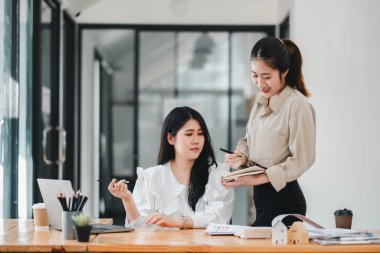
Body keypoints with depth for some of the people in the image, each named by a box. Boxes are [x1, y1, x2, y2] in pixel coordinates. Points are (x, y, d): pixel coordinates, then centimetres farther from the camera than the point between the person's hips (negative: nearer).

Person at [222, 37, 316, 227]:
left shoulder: (298, 106, -16)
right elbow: (249, 139, 18)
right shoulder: (262, 99, 10)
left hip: (284, 203, -8)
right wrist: (241, 156, -5)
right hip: (261, 197, 8)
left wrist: (259, 178, -19)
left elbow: (302, 160, -16)